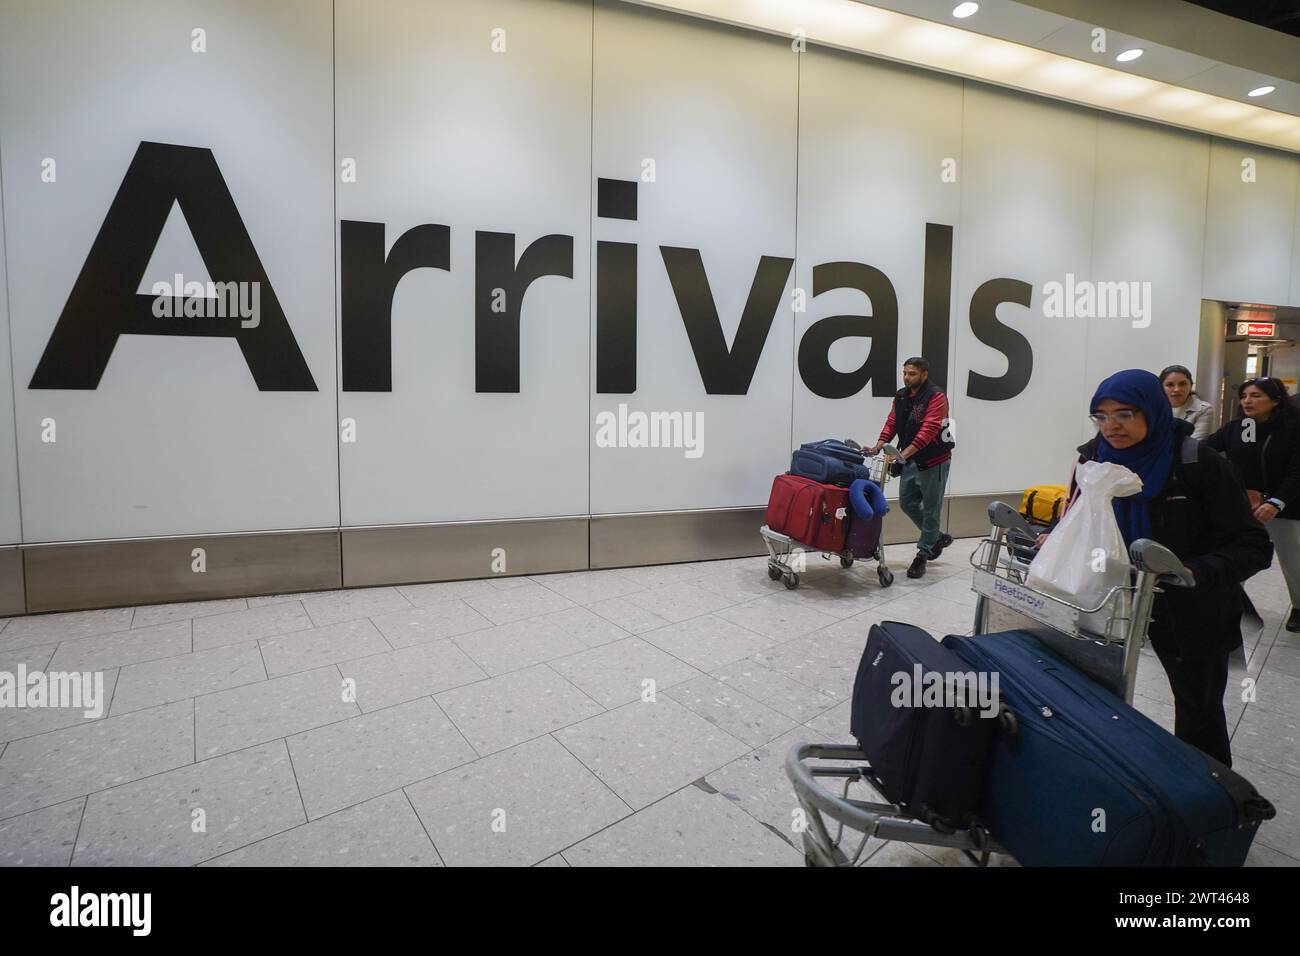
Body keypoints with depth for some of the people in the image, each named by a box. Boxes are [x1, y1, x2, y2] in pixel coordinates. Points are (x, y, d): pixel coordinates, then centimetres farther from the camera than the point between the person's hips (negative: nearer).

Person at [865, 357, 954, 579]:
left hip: (934, 460, -7)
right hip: (911, 460, 8)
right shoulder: (901, 396, 6)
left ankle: (923, 554, 13)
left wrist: (904, 453, -34)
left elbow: (928, 430, -26)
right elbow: (892, 422, 6)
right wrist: (878, 446, -11)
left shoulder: (936, 396, -17)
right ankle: (938, 537, 30)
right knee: (907, 502, 11)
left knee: (931, 508, 2)